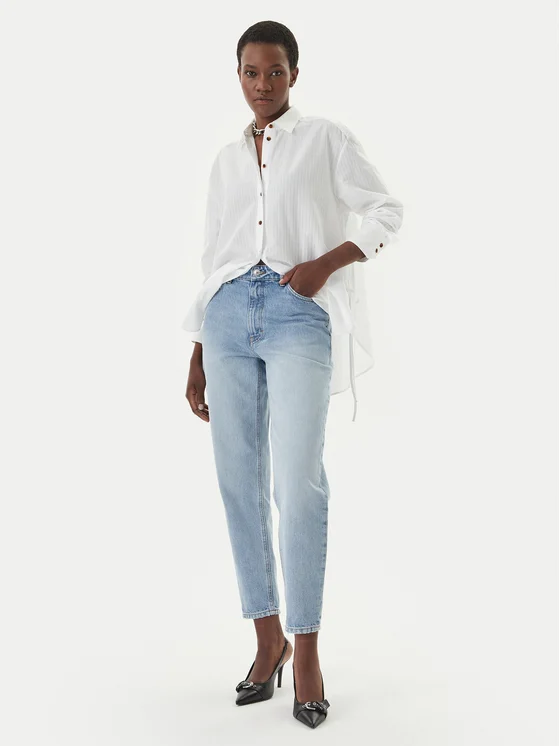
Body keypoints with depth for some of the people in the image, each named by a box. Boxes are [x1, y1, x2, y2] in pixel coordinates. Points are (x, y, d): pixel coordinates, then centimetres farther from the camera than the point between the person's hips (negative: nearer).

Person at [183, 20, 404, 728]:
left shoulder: (328, 139, 11)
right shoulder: (226, 160, 21)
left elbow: (388, 210, 8)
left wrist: (326, 262, -8)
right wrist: (197, 358, 17)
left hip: (297, 312, -4)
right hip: (229, 316, 4)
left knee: (299, 483, -13)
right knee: (238, 483, 0)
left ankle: (306, 649, -4)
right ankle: (268, 637, 12)